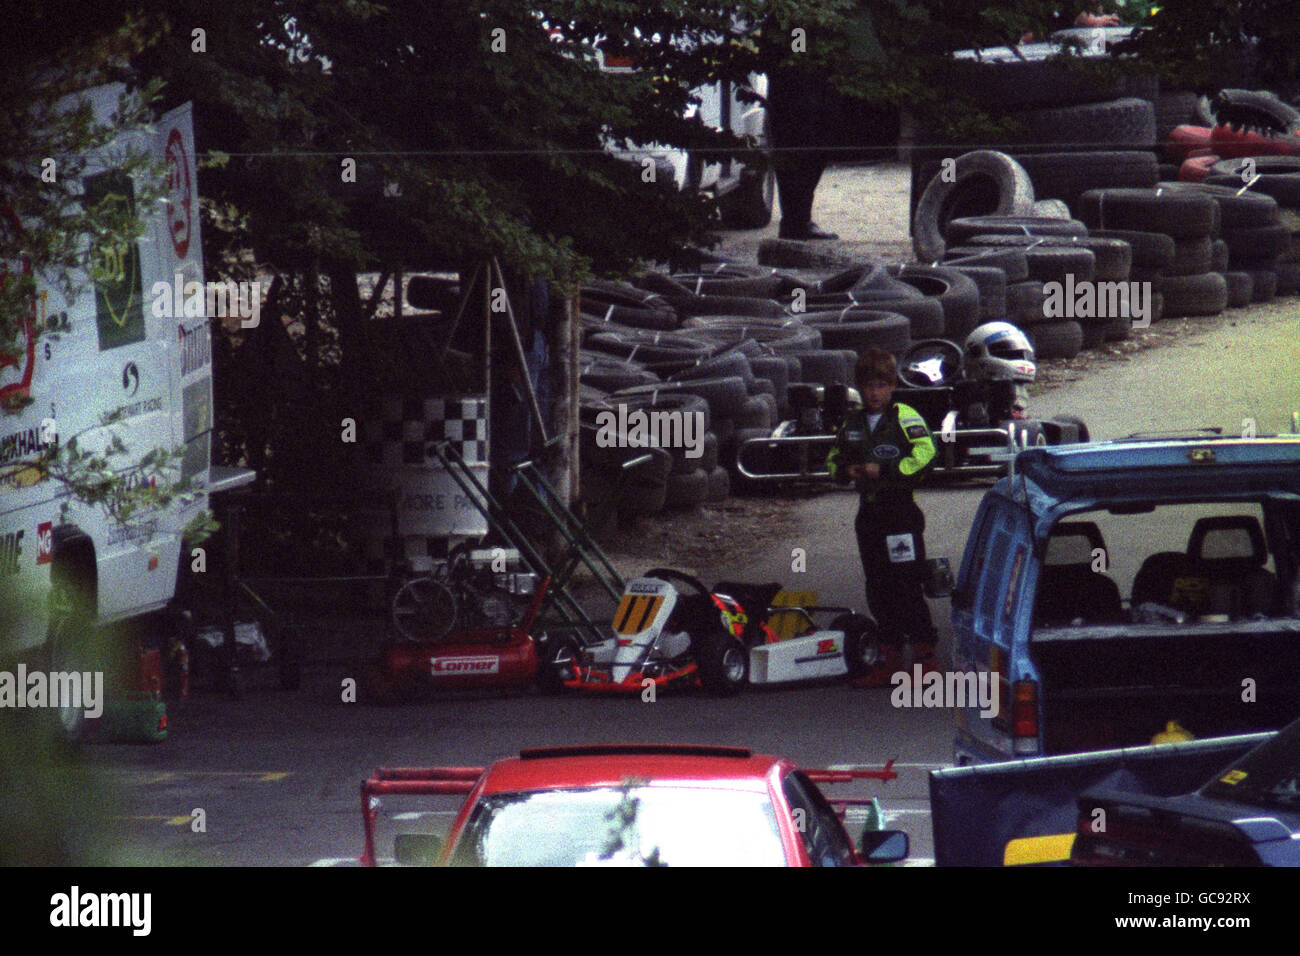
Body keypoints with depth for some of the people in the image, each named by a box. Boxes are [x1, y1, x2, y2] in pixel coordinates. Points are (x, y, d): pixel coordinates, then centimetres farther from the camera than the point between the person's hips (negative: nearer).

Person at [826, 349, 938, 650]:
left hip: (901, 510, -6)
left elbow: (925, 454, -17)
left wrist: (884, 470, -19)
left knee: (906, 582, -10)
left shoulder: (906, 417, -5)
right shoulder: (851, 423, 13)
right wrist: (845, 471, -1)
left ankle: (923, 642, -6)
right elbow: (833, 460, 23)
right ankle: (890, 643, 21)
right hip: (869, 510, 6)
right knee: (877, 585, 11)